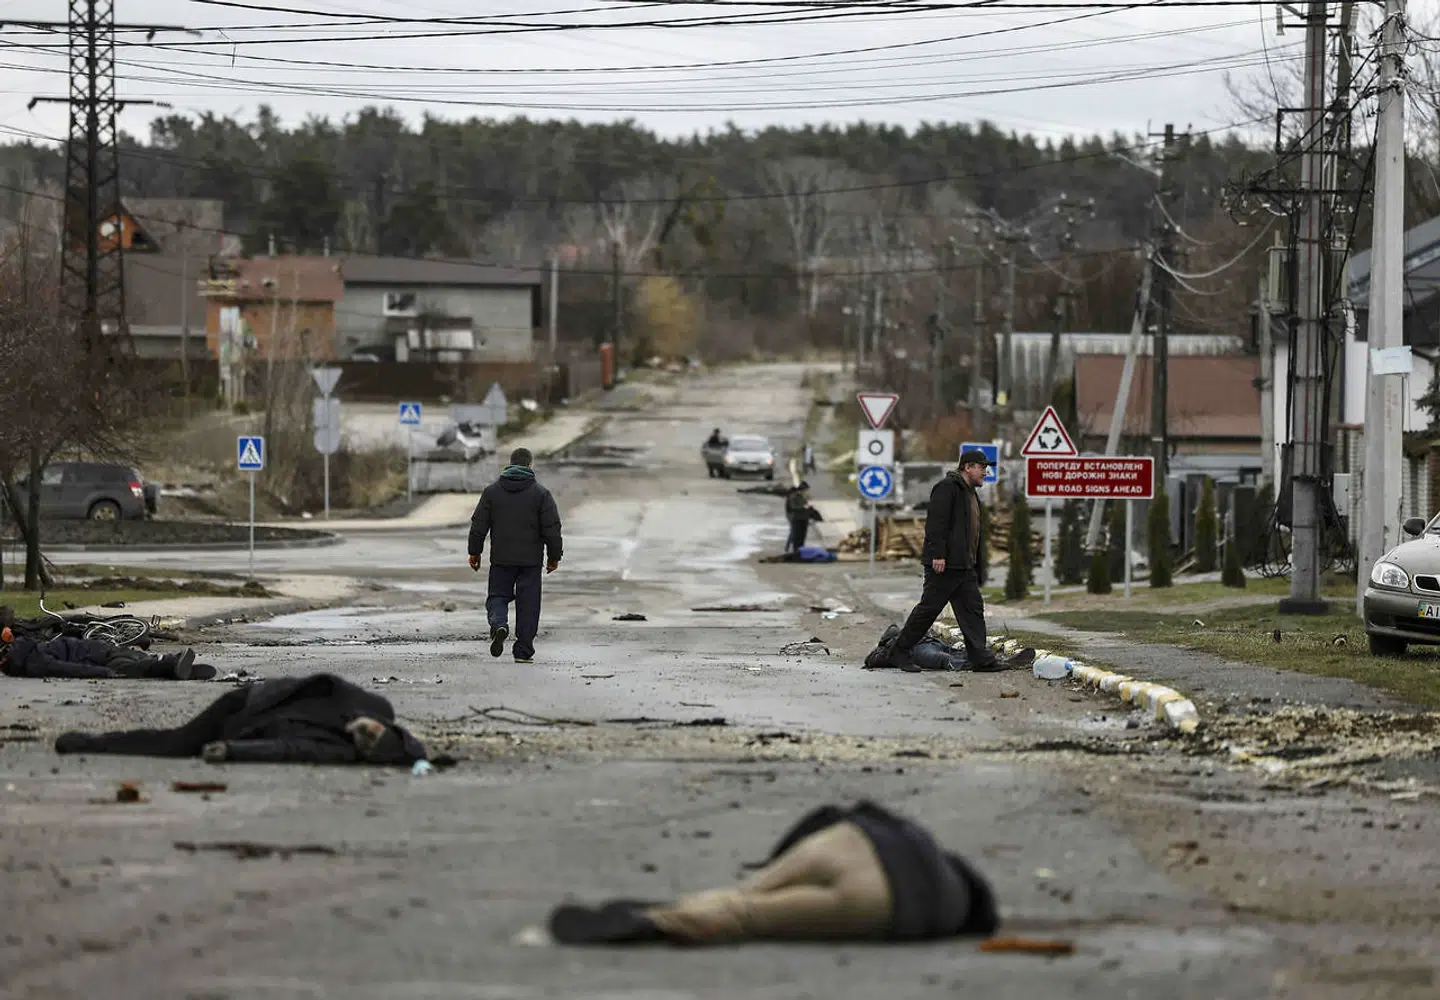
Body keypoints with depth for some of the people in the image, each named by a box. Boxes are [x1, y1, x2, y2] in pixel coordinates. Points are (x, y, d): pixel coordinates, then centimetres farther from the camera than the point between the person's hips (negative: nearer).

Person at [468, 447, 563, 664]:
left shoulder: (492, 491, 2)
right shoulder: (540, 493, -3)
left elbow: (478, 525, 3)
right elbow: (552, 528, -4)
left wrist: (475, 552, 11)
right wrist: (554, 556, 6)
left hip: (501, 558, 1)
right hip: (531, 560, -1)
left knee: (497, 597, 12)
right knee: (528, 605, 5)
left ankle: (499, 624, -19)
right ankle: (523, 651, 5)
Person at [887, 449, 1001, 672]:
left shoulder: (970, 492, 19)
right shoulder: (947, 488, -12)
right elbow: (936, 523, -20)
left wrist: (976, 565, 21)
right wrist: (938, 555, -25)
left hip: (965, 566, 10)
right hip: (944, 564, -10)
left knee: (973, 608, 4)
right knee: (929, 608, -4)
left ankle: (980, 657, 3)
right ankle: (900, 651, 5)